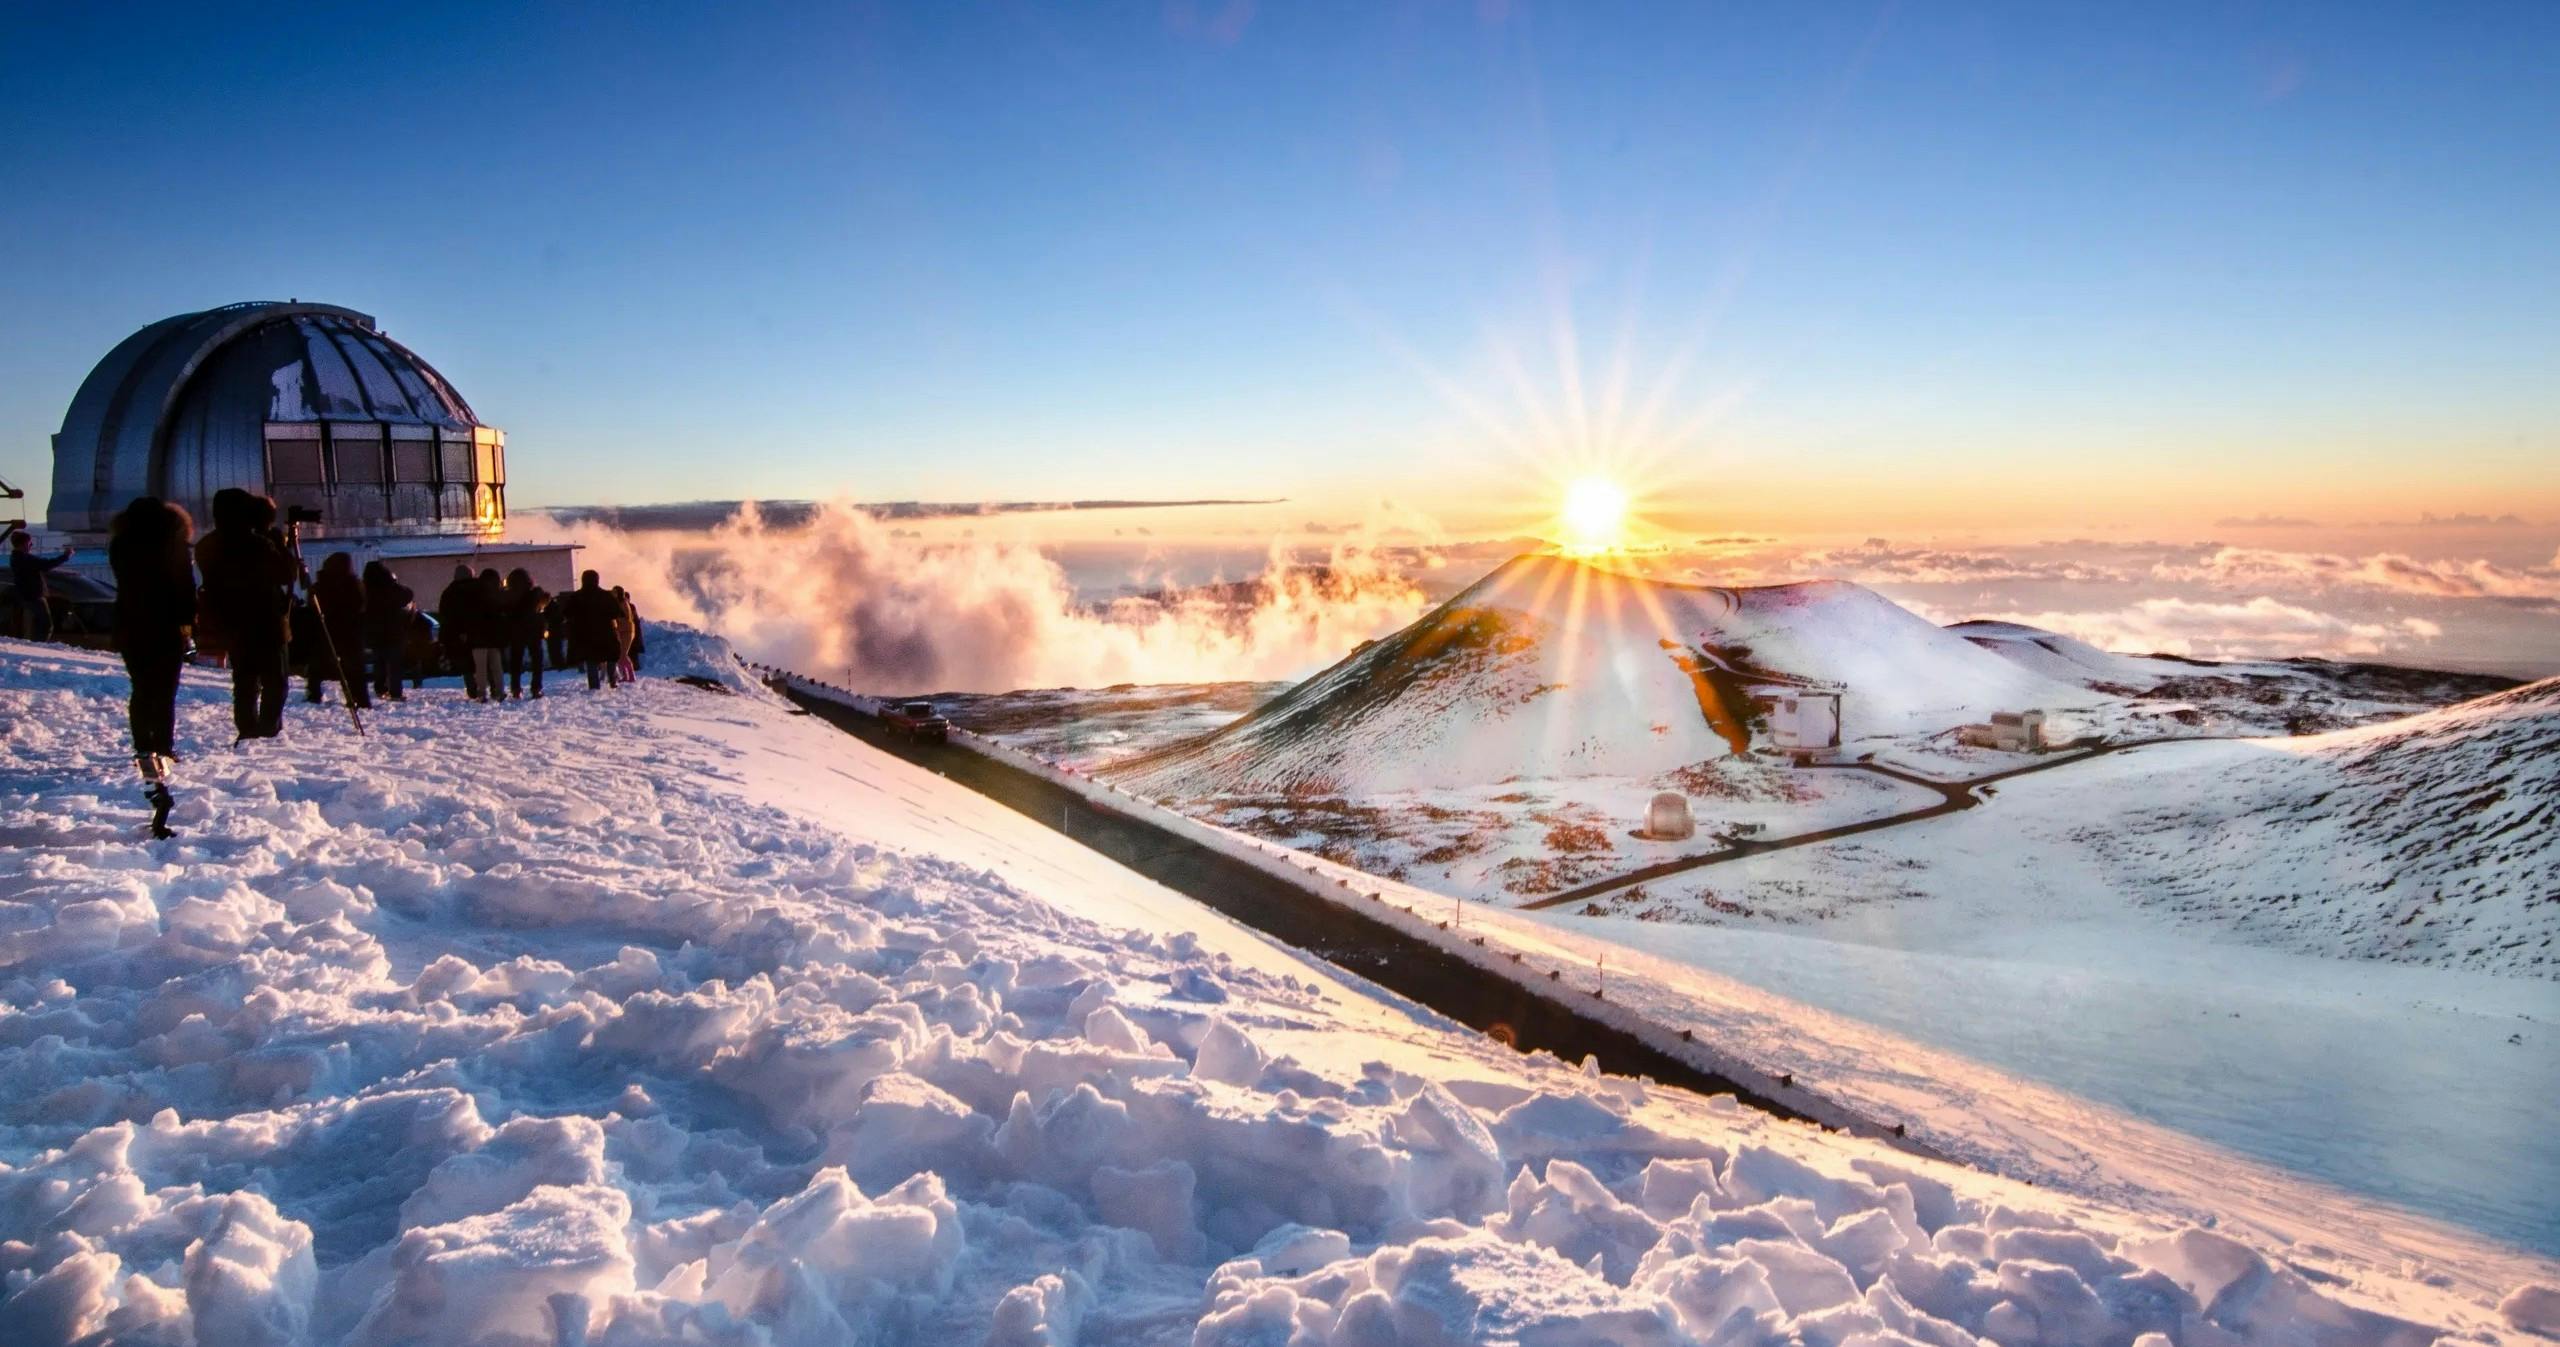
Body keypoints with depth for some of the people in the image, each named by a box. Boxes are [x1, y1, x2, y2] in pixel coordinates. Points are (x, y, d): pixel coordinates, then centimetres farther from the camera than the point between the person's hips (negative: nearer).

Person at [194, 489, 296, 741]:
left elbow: (212, 583, 14)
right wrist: (282, 546, -4)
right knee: (274, 679, 0)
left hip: (231, 624, 6)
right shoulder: (259, 545, -17)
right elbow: (286, 575, -11)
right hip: (264, 624, -6)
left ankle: (247, 727, 9)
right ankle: (269, 727, -7)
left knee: (244, 678, 13)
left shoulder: (209, 547, 5)